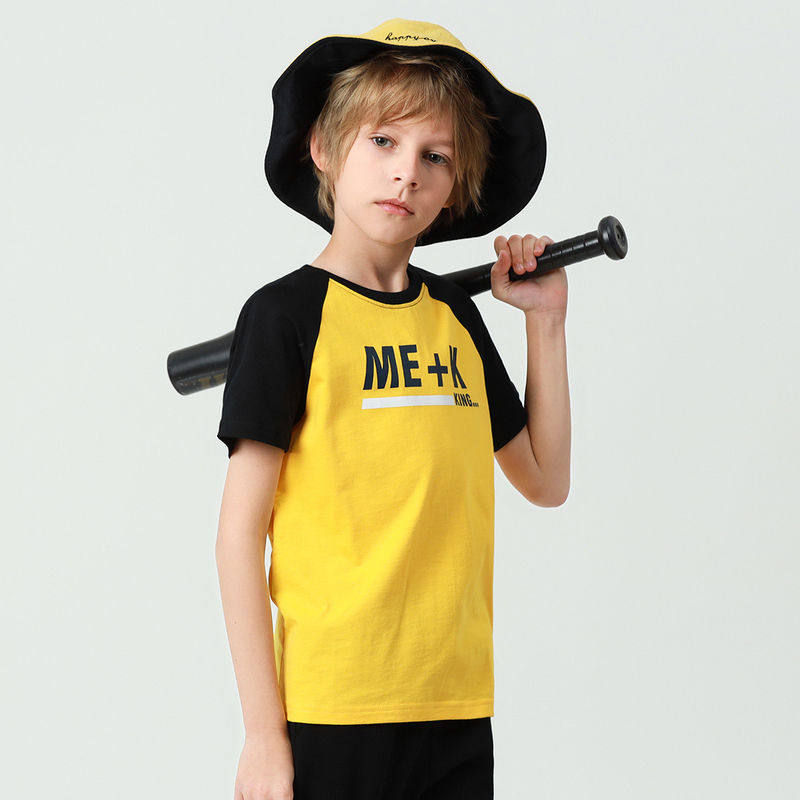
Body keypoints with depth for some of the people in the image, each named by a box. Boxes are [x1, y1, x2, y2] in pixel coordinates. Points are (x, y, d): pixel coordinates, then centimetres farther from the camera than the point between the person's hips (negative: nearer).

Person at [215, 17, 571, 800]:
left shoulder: (455, 315, 11)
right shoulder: (287, 313, -5)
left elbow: (544, 480, 19)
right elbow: (240, 532, -7)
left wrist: (545, 322, 12)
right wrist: (263, 732, -10)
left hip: (458, 707, 5)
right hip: (337, 712, -5)